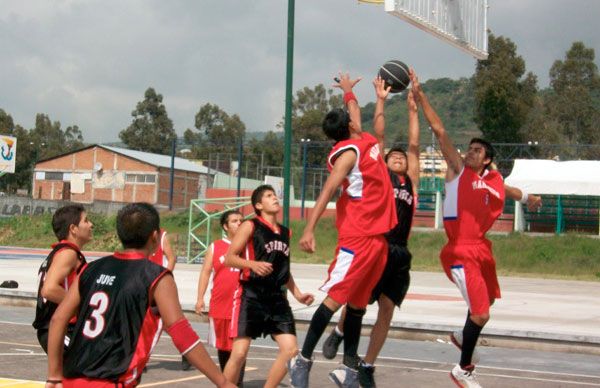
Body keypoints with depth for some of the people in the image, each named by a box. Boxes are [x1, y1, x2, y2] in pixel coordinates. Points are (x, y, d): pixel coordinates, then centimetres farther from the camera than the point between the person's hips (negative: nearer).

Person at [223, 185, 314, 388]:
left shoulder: (285, 232, 16)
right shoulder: (250, 226, -3)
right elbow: (229, 258, -7)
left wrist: (297, 294, 19)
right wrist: (253, 264, -23)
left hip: (276, 297, 6)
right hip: (250, 295, -6)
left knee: (291, 349, -3)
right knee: (239, 352, -10)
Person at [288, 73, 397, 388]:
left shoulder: (364, 141, 12)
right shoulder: (349, 152, -12)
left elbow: (355, 112, 35)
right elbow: (327, 190, -22)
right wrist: (309, 229, -31)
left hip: (377, 236, 8)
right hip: (358, 237, -8)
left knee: (358, 303, 11)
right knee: (335, 299, -8)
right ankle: (303, 360, -4)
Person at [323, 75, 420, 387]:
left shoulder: (411, 181, 18)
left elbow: (413, 143, 19)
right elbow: (378, 135, 7)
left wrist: (412, 107, 21)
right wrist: (381, 101, 8)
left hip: (399, 252, 4)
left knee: (387, 308, 2)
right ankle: (339, 333, 27)